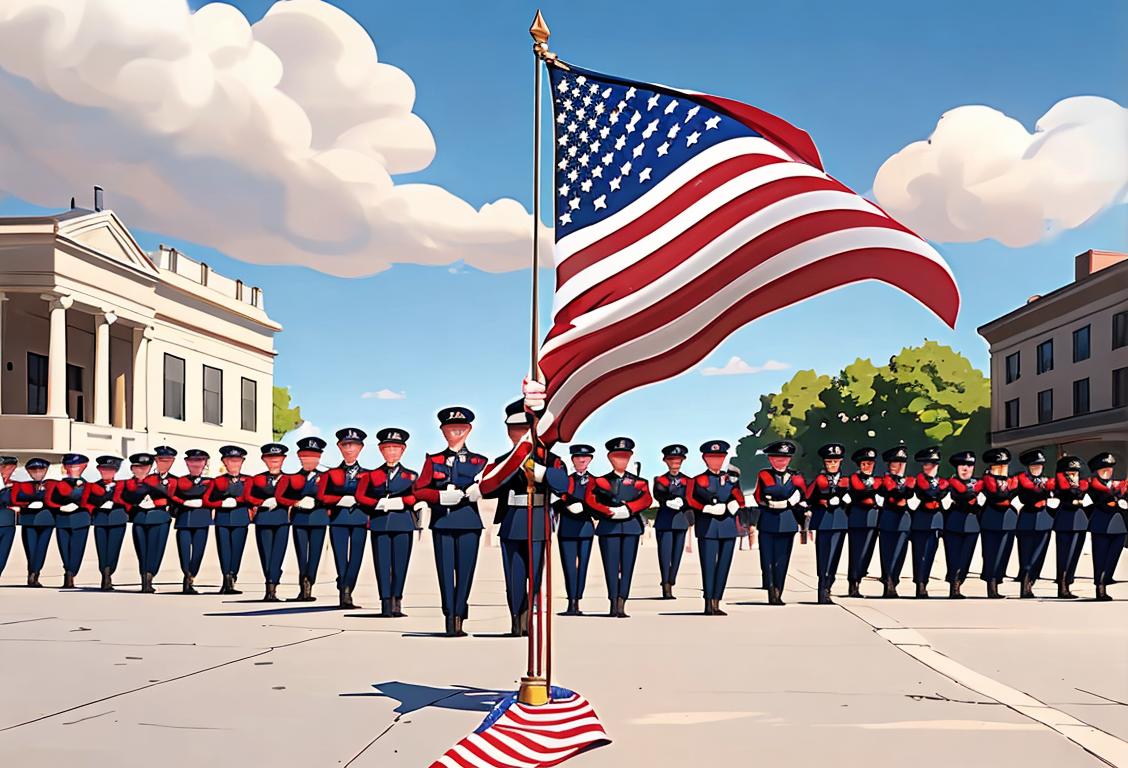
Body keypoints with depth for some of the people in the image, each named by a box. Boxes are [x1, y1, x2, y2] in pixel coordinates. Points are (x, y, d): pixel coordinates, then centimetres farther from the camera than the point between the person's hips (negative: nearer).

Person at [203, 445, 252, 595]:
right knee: (224, 549, -4)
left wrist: (235, 501, -14)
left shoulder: (247, 480, 10)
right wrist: (223, 503, -11)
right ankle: (227, 580, -5)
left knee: (237, 550, -3)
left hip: (241, 520, 0)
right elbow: (206, 500, 3)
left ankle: (231, 581, 1)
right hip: (222, 520, 0)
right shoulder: (217, 481, 11)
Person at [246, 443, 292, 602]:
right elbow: (249, 496, 4)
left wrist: (277, 501, -7)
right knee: (265, 554, 0)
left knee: (278, 553, -9)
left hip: (282, 519, -1)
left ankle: (271, 586, -12)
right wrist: (264, 503, -8)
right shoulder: (257, 479, 13)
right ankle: (271, 587, 3)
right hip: (263, 520, 1)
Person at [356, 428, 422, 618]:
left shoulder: (411, 476, 13)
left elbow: (418, 497, -3)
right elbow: (360, 496, 0)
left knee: (400, 565, -2)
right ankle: (386, 605, -2)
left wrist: (399, 502, -14)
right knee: (382, 565, -4)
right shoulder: (372, 475, 14)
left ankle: (396, 604, 5)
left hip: (403, 524, 0)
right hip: (380, 524, 0)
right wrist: (380, 504, -12)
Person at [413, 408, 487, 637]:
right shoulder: (434, 460, 11)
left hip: (469, 522, 0)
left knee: (465, 571, -2)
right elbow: (419, 490, 4)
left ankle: (459, 618, 4)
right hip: (442, 522, 0)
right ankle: (450, 619, 3)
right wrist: (441, 496, -12)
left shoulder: (479, 461, 12)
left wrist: (479, 490, -16)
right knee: (445, 570, -1)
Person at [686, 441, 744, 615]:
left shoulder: (731, 478, 16)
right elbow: (690, 500, -7)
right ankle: (709, 603, -1)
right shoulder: (698, 480, 5)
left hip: (728, 527, 4)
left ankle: (716, 603, 11)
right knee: (708, 565, -5)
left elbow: (740, 501, 10)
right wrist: (708, 508, -16)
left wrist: (733, 505, -10)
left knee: (724, 565, 4)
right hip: (708, 527, -4)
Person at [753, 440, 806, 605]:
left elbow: (802, 500, 6)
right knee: (767, 559, -4)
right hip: (768, 522, -1)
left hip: (787, 523, 1)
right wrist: (788, 502, -9)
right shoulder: (763, 475, 2)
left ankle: (778, 594, 7)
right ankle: (771, 592, -2)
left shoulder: (796, 478, 8)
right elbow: (760, 499, -7)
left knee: (782, 560, 2)